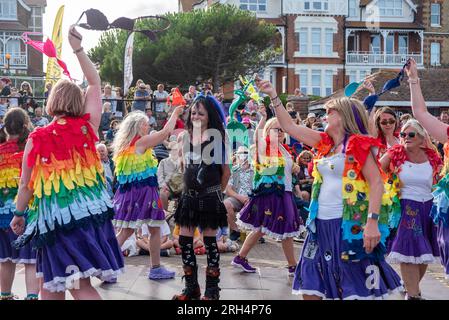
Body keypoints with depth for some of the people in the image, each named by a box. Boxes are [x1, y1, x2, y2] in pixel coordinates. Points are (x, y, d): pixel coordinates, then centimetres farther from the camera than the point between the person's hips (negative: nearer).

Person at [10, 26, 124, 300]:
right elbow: (96, 83, 12)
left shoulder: (37, 138, -6)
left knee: (51, 284, 4)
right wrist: (78, 49, 14)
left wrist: (19, 215, 17)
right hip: (91, 211, 3)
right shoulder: (87, 128, 0)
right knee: (80, 283, 10)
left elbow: (27, 185, 1)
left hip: (55, 216, -3)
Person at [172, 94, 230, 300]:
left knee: (209, 241, 2)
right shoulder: (186, 136, 8)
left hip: (209, 196, -6)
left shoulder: (215, 134, -8)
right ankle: (191, 287, 19)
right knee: (184, 241, 6)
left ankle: (212, 290, 13)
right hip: (189, 195, 6)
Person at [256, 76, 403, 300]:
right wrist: (273, 96, 14)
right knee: (309, 285, 10)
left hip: (350, 225, -7)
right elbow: (289, 126, 17)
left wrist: (373, 221, -24)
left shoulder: (358, 144, -8)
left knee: (358, 288, -1)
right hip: (322, 223, 7)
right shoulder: (325, 142, 12)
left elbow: (377, 182, -15)